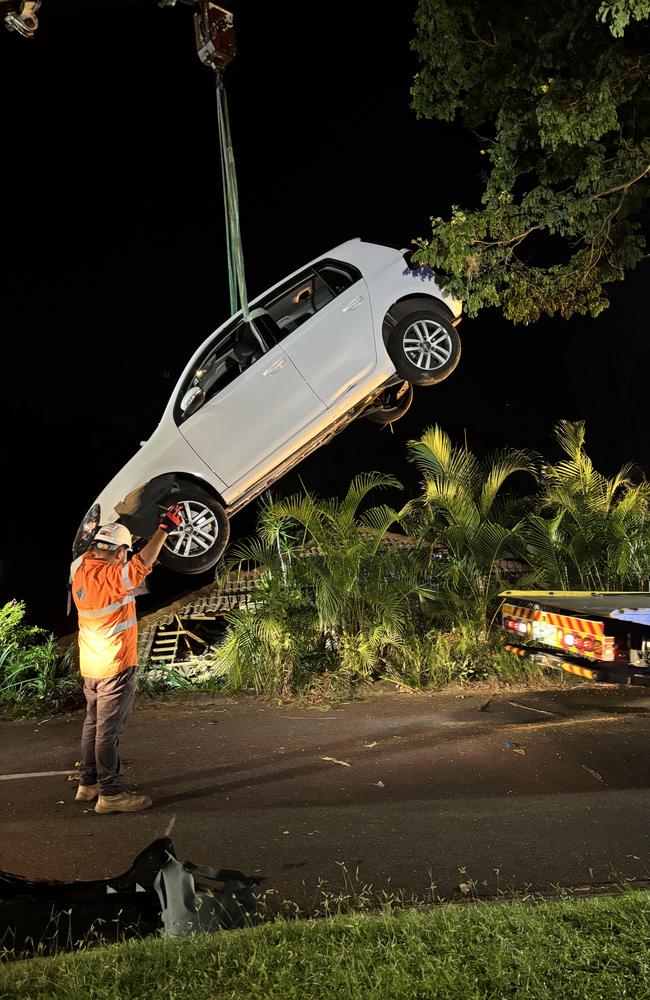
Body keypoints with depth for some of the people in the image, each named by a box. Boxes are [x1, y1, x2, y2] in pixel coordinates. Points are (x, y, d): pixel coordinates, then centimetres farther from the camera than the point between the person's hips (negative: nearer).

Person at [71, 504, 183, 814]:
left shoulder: (81, 572, 3)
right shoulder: (109, 576, -23)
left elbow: (90, 554, 25)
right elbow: (141, 564, -36)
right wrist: (164, 529, -33)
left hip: (90, 667, 9)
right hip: (115, 667, -9)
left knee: (93, 725, 19)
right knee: (109, 730, -2)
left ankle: (88, 783, 30)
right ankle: (111, 794, 7)